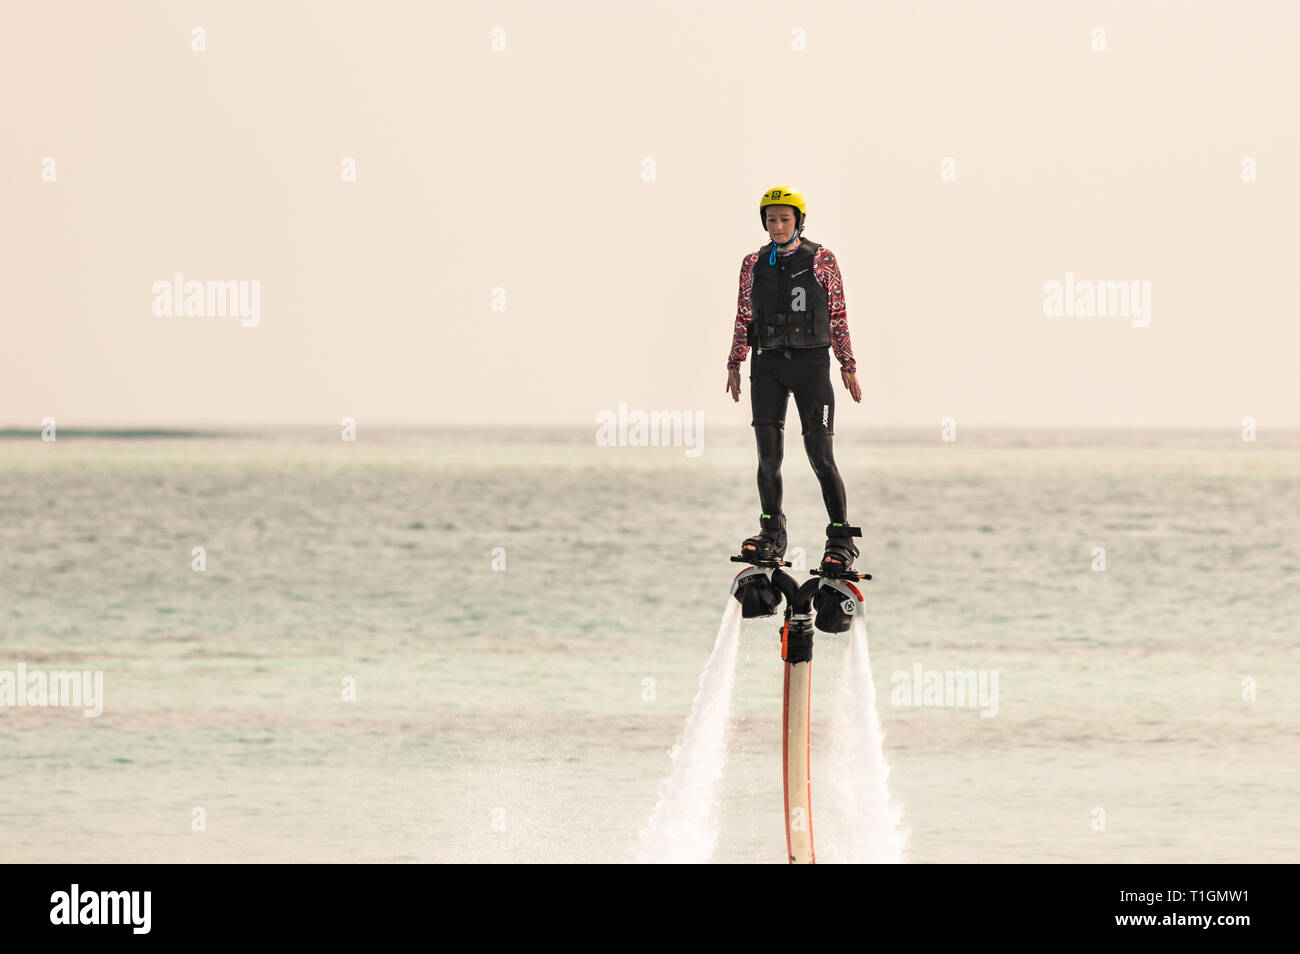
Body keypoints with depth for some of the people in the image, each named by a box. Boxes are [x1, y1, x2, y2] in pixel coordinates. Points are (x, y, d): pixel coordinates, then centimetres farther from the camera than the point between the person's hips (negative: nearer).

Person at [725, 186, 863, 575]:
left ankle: (841, 539, -5)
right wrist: (734, 363, 12)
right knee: (768, 453, -1)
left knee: (820, 452, -9)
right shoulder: (753, 263, 10)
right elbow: (744, 317, 16)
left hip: (811, 362, -3)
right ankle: (772, 534, 10)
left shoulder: (822, 260, 2)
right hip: (768, 364, 3)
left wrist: (848, 366, 3)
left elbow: (838, 317, 5)